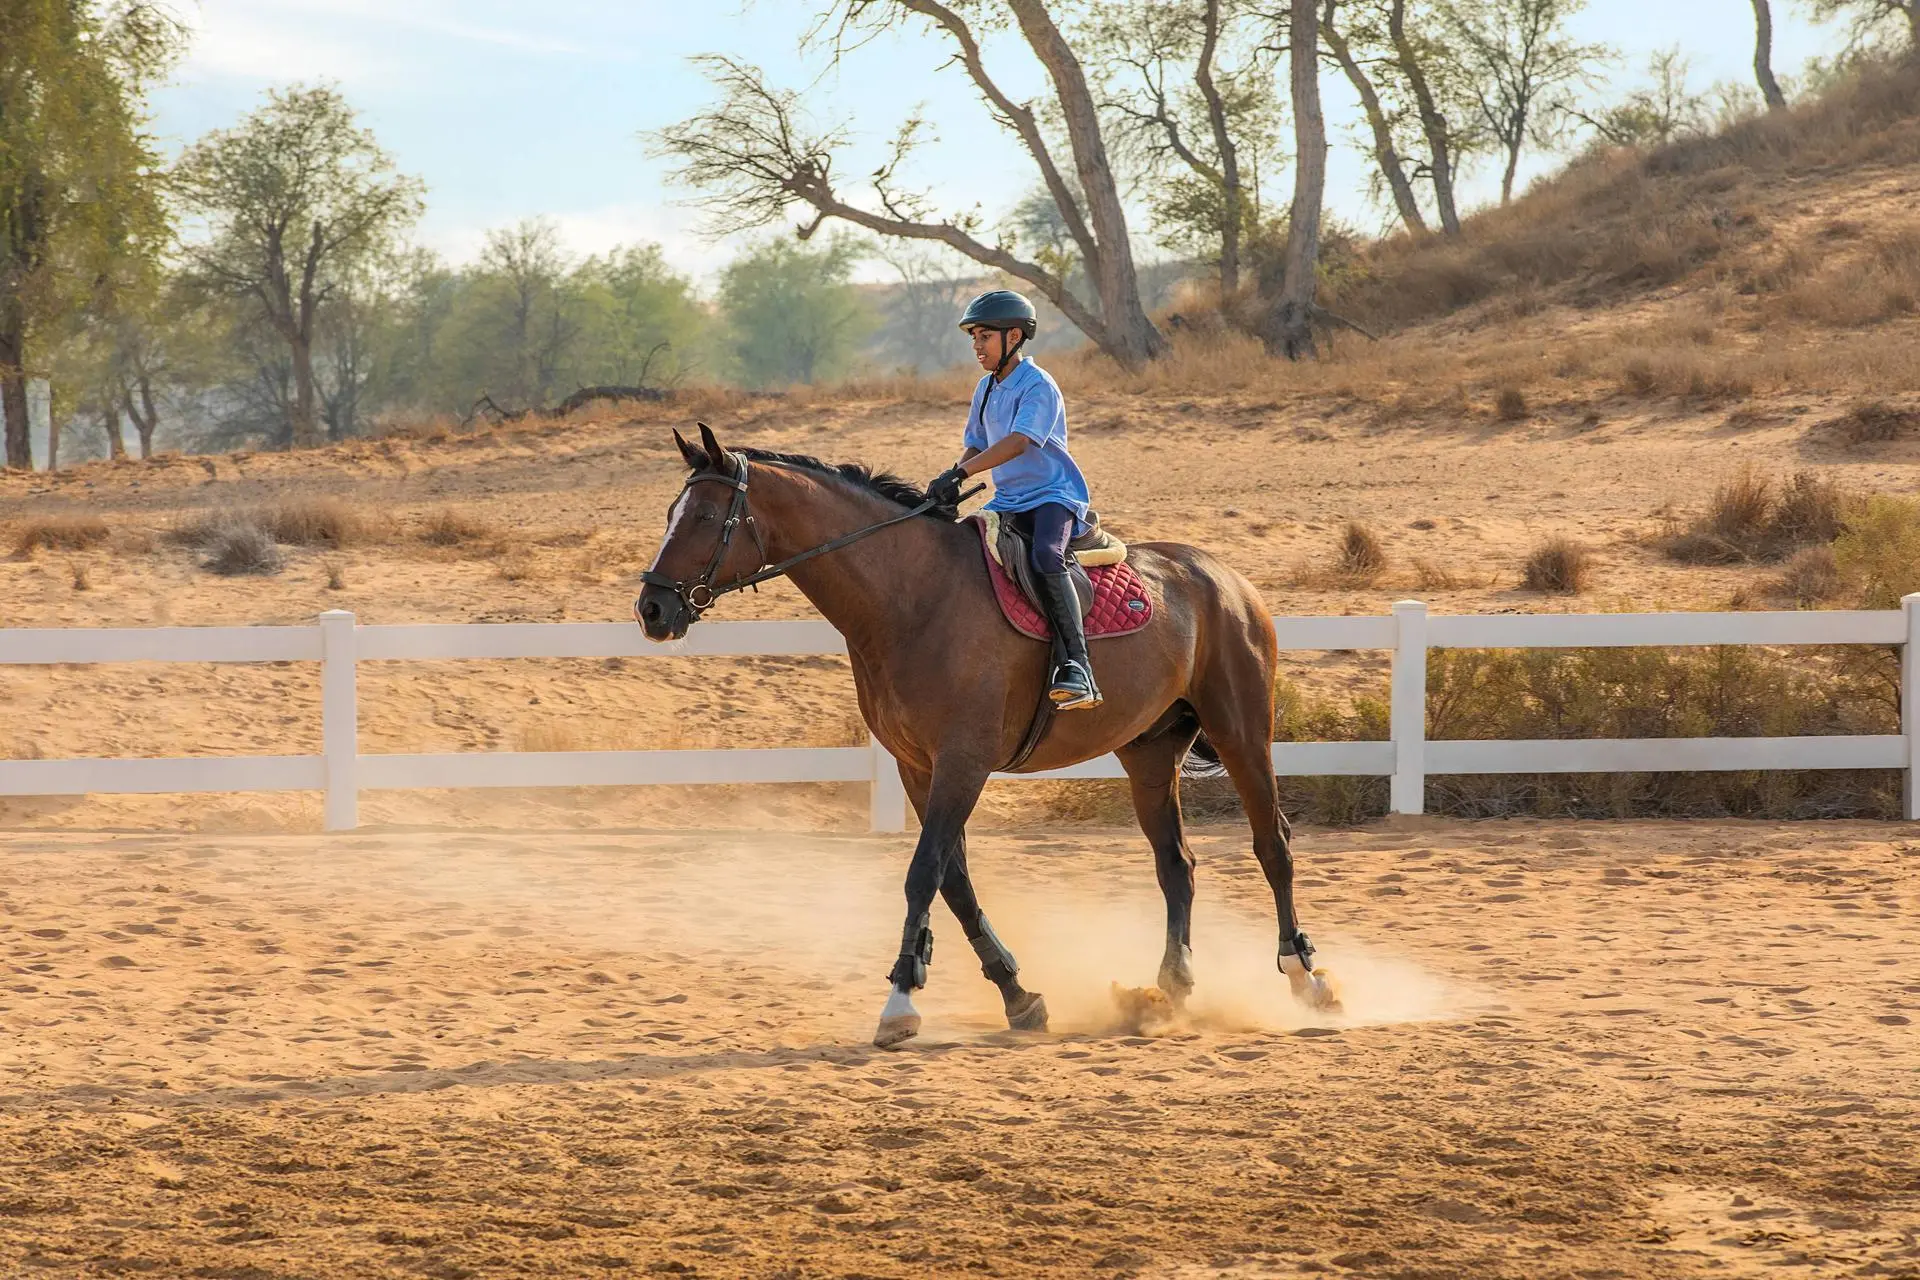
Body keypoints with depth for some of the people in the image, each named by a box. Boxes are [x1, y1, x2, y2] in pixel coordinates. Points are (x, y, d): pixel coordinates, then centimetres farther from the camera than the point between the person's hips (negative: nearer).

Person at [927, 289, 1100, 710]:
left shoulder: (1039, 387, -12)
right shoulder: (987, 389, 14)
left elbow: (1019, 442, -27)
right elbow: (975, 444, 22)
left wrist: (960, 472, -36)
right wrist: (950, 482, -1)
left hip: (1053, 497, -9)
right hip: (1007, 501, 9)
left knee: (1046, 556, -36)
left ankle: (1076, 666, -41)